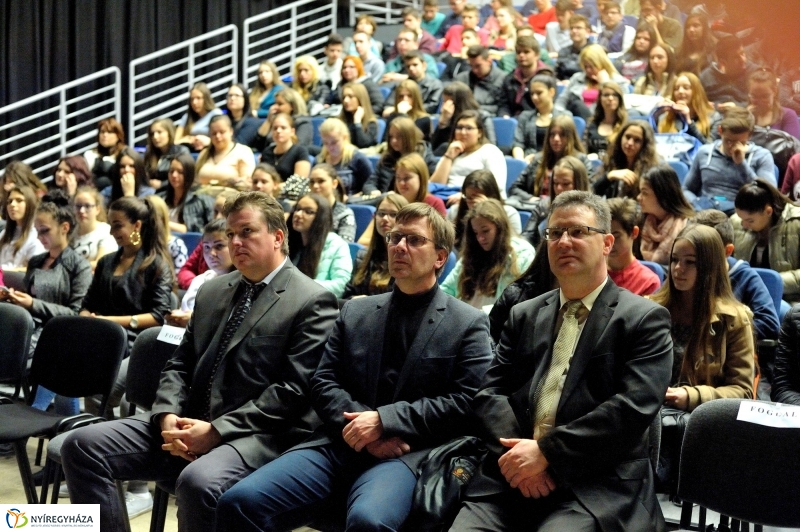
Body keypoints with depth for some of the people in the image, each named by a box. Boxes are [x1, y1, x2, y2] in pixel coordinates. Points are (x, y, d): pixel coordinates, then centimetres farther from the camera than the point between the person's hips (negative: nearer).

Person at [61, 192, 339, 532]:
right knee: (82, 445, -8)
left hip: (254, 434, -7)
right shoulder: (212, 292, 20)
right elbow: (180, 365, 18)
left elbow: (293, 389, -11)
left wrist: (216, 430, -17)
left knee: (198, 481, -37)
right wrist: (167, 416, -4)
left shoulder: (312, 301, -3)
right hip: (189, 424, 7)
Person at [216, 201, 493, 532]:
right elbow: (324, 383, 12)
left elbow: (464, 403, -3)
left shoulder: (468, 325, 7)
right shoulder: (355, 312, 19)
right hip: (341, 442, 4)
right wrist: (362, 426, -8)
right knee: (240, 501, -17)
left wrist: (384, 421, -12)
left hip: (405, 452, -4)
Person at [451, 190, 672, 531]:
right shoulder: (524, 315, 18)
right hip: (511, 477, 4)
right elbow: (490, 393, 12)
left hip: (597, 488, -4)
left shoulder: (644, 319, 3)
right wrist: (517, 452, -8)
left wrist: (545, 451, -13)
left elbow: (633, 407, -9)